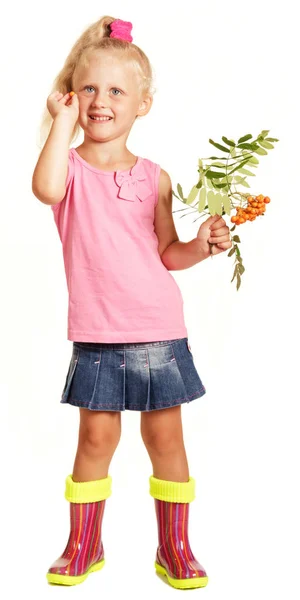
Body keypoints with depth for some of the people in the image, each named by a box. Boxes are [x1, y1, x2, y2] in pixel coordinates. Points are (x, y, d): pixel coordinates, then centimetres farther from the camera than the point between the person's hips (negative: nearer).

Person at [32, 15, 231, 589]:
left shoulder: (154, 177, 4)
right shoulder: (69, 167, -2)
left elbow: (168, 253, 9)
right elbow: (45, 189, -28)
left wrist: (201, 244, -10)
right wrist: (63, 119, -18)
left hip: (159, 330, 2)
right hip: (96, 334, -1)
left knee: (165, 436, 9)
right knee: (97, 436, 7)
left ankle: (174, 549, 27)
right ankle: (83, 547, 29)